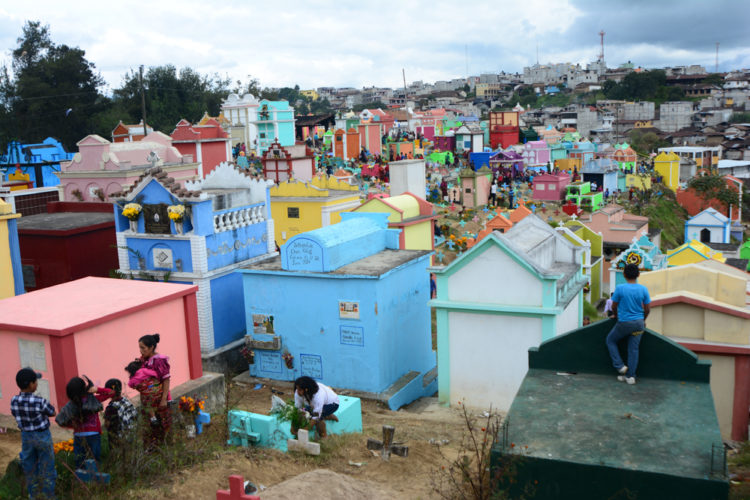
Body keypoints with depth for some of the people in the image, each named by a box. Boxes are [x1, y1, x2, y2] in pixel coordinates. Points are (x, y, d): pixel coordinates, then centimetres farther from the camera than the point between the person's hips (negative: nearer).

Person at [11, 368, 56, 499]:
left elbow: (16, 415, 7)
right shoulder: (40, 402, -26)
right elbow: (53, 413, -8)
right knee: (46, 468, 10)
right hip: (43, 436, -4)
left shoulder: (14, 401, -12)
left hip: (26, 436, 5)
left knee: (29, 468, 18)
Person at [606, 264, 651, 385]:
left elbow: (614, 307, -4)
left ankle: (620, 366, 11)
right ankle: (630, 376, 13)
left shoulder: (620, 288, -14)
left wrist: (616, 316, 17)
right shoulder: (643, 289, -5)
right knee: (634, 349, 9)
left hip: (624, 323, -3)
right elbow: (647, 309, 2)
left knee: (610, 340, 19)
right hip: (638, 323, 3)